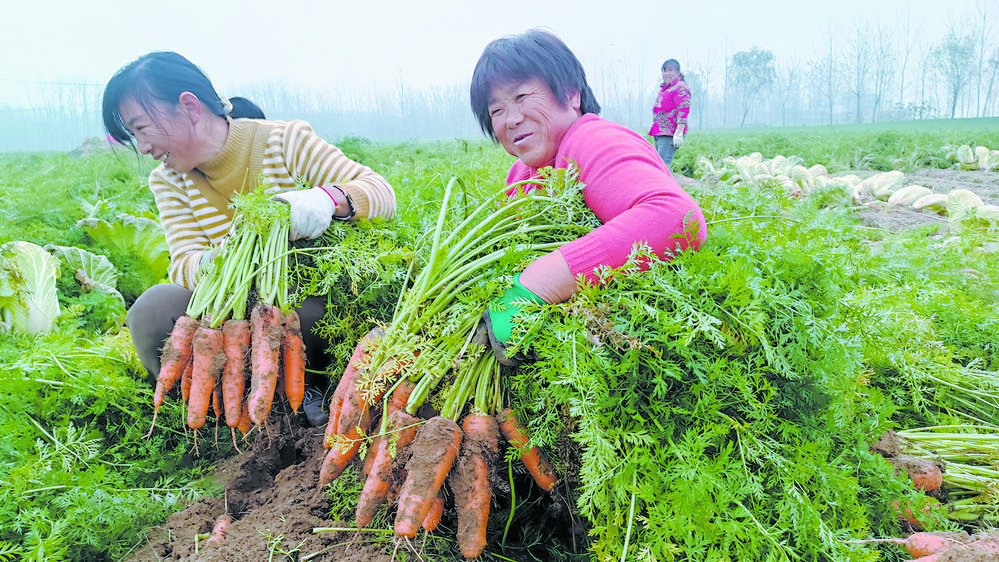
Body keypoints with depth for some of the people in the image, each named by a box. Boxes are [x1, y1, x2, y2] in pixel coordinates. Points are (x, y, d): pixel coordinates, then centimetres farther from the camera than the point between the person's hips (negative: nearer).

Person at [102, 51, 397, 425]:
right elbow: (182, 267, -13)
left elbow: (382, 192, -15)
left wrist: (329, 198, -38)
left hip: (311, 310, -2)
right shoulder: (167, 180, 1)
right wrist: (216, 262, -38)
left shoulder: (284, 140, -10)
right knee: (153, 309, -25)